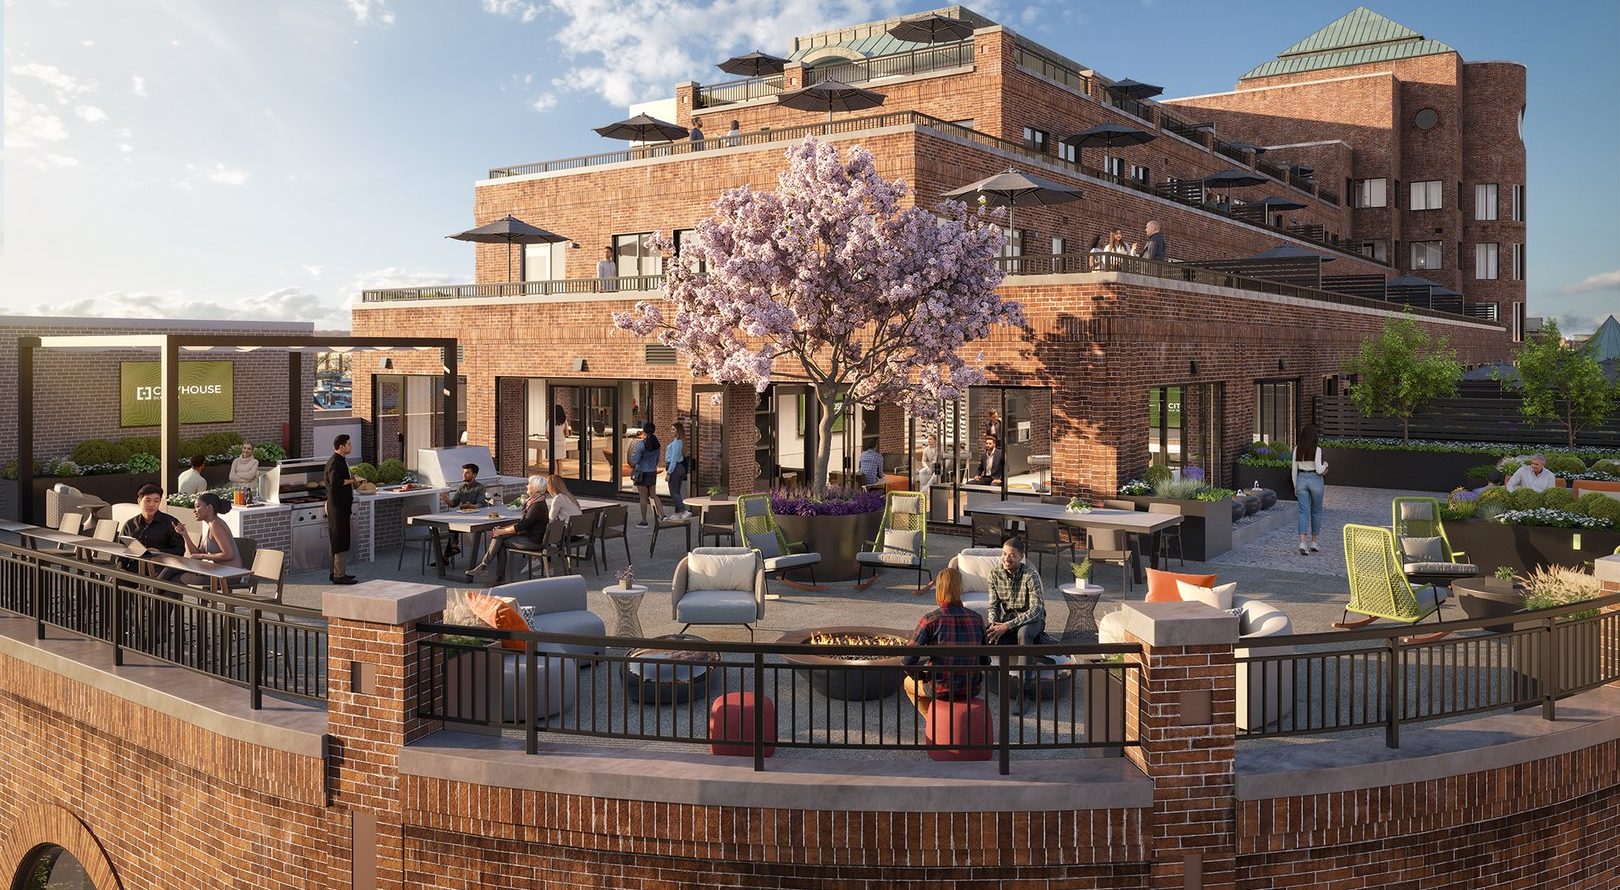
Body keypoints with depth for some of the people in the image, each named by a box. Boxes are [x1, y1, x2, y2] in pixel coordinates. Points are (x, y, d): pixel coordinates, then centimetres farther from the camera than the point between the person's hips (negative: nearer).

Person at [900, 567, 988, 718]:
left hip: (941, 689, -3)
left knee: (909, 683, 31)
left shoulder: (929, 620, -15)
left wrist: (920, 677, 7)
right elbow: (985, 660, 5)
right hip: (972, 689, 3)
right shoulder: (976, 619, -5)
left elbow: (908, 662, -14)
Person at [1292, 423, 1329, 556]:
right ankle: (1313, 542, 22)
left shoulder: (1297, 449, 0)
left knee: (1303, 511, 1)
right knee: (1316, 511, 14)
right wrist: (1325, 464, 7)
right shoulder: (1316, 450, -13)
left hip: (1301, 480, 3)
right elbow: (1319, 469, -15)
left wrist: (1295, 485, 13)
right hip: (1315, 480, -3)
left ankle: (1302, 543, -15)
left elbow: (1294, 469, 4)